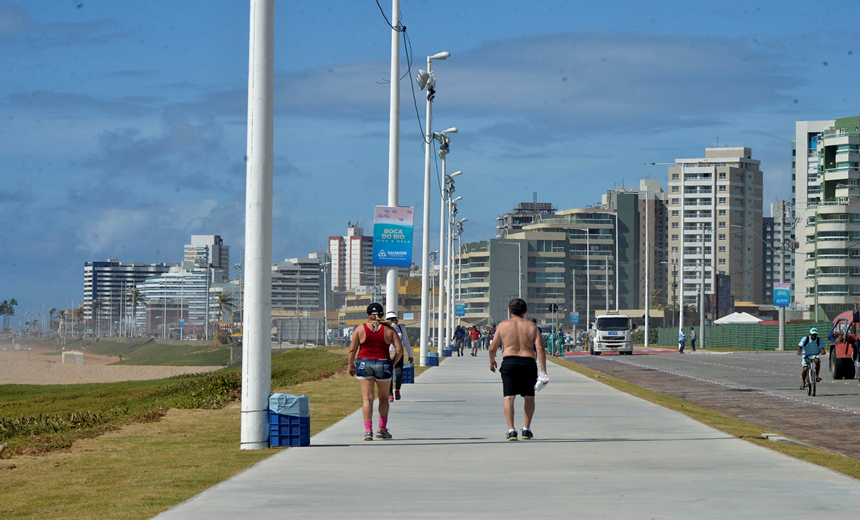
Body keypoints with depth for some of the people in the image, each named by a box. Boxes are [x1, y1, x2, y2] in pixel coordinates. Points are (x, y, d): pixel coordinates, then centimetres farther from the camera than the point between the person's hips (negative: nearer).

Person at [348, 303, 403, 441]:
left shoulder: (360, 329, -1)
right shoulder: (389, 330, 2)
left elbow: (352, 349, -3)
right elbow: (399, 350, -2)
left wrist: (351, 365, 9)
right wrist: (392, 364, 10)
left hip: (364, 364, -1)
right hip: (383, 365, 1)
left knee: (367, 398, -1)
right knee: (383, 397, 18)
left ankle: (368, 430, -11)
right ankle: (382, 429, 17)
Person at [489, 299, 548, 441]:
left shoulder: (503, 325, 4)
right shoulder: (532, 327, 4)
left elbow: (492, 347, 5)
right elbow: (540, 348, -5)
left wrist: (492, 361, 24)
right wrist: (543, 371, -5)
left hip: (509, 363, -1)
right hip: (528, 363, 1)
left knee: (509, 398, -2)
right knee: (529, 397, 18)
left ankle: (511, 430, -15)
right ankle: (526, 429, 19)